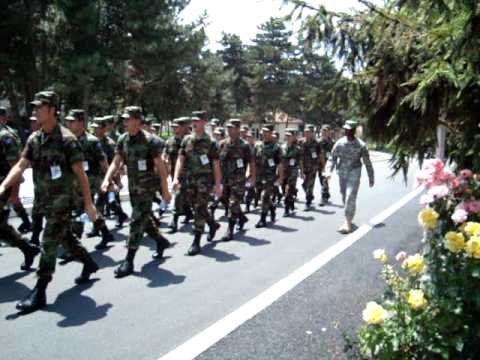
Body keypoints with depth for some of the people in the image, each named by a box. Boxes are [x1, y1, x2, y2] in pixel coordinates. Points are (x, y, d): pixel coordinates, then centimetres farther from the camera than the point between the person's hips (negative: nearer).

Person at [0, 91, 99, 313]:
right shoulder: (34, 139, 6)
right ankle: (89, 264, 40)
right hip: (45, 199, 7)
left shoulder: (67, 140, -15)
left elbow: (80, 174, -13)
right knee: (65, 237, 19)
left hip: (62, 199, -7)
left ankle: (39, 293, 0)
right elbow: (20, 166, 2)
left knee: (49, 244, -6)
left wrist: (88, 203, -13)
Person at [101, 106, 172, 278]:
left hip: (147, 186, -7)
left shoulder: (150, 140, -14)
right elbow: (116, 162, 3)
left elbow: (160, 166, -12)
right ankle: (161, 241, 42)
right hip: (132, 186, 7)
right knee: (144, 219, 18)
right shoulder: (123, 139, 3)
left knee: (137, 221, -9)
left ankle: (129, 261, -3)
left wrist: (165, 190, -12)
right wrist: (107, 179, -14)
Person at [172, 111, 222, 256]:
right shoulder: (187, 140, 6)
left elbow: (216, 165, -6)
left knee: (199, 209, -9)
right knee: (198, 208, 16)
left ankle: (196, 242, -3)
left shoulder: (210, 142, -6)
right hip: (191, 178, 5)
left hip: (205, 179, -5)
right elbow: (180, 160, 2)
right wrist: (176, 178, -10)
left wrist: (218, 185, -8)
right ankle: (213, 225, 43)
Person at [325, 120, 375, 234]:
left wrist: (371, 178, 3)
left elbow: (367, 162, -1)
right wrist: (329, 171, -14)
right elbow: (332, 158, 2)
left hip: (354, 172, -4)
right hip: (342, 173, 4)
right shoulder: (339, 143, -1)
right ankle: (350, 217, 38)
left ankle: (347, 224, -13)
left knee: (350, 197, -14)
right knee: (344, 197, 16)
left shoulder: (361, 145, -8)